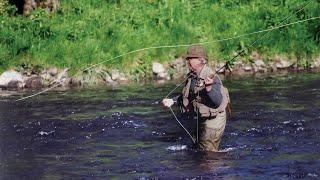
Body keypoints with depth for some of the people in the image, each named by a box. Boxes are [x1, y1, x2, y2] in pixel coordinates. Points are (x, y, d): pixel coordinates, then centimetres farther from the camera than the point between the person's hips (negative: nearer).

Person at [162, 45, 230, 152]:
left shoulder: (211, 77, -23)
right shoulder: (192, 76, 5)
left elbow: (217, 102, -32)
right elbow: (187, 96, 21)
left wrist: (209, 87, -46)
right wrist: (172, 101, 10)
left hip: (214, 119, -10)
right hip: (202, 119, 10)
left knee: (208, 152, -7)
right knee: (198, 148, 19)